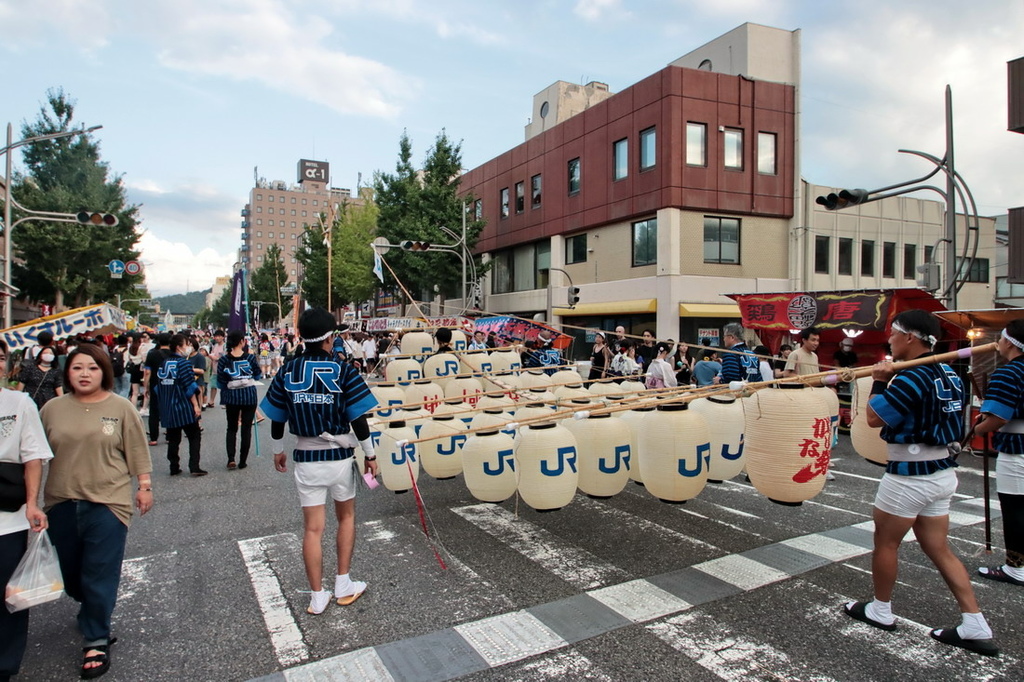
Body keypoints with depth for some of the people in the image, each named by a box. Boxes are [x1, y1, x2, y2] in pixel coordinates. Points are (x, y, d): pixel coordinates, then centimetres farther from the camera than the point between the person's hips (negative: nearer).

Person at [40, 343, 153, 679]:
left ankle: (96, 640, 14)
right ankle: (92, 611, 46)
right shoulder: (53, 409, 2)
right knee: (70, 572, 19)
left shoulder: (121, 408, -4)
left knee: (100, 576, 0)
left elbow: (137, 451, 0)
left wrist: (144, 485, -1)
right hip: (62, 504, 4)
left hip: (107, 503, -4)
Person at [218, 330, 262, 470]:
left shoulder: (223, 359, -4)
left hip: (232, 396, 1)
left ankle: (231, 458, 4)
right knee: (246, 428, 7)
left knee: (232, 428, 16)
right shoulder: (250, 357, -6)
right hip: (249, 396, -1)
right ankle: (243, 461, 9)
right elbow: (258, 376, 5)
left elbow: (221, 382, -1)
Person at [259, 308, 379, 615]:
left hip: (306, 459, 2)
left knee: (312, 528, 9)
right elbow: (358, 420, -11)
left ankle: (318, 597, 18)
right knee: (346, 516, 20)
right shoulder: (343, 371, -11)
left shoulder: (287, 372, -2)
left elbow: (276, 419, 5)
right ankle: (343, 586, 26)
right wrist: (370, 454, 0)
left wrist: (278, 451, 21)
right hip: (340, 457, -1)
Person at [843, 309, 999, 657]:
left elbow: (874, 418, -15)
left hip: (909, 475, -8)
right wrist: (891, 379, 5)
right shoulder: (949, 374, 7)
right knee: (939, 548, 15)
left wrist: (880, 381, -5)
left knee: (885, 542, 10)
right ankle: (975, 626, 16)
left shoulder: (912, 378, -22)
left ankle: (881, 611, 25)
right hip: (943, 472, 8)